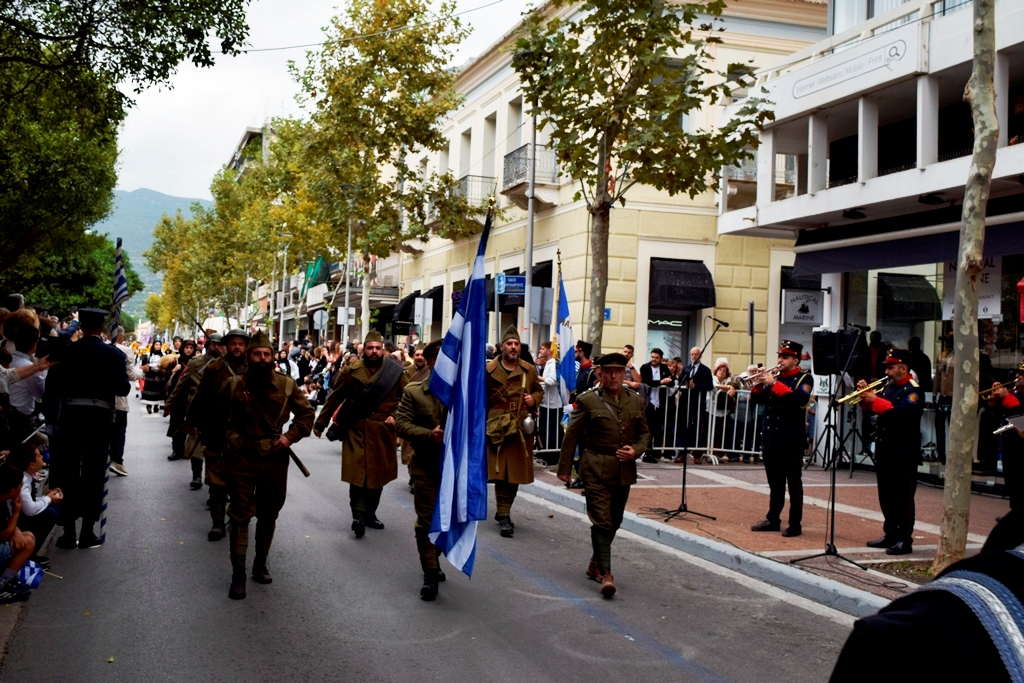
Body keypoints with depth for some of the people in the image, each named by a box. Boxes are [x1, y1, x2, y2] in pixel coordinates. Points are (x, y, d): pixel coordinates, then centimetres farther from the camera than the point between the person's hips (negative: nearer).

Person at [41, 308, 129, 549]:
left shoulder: (65, 351, 0)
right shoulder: (114, 354, -3)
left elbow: (52, 386, 0)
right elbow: (123, 389, -3)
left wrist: (51, 416, 11)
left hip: (70, 416, 1)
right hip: (99, 418, -1)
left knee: (67, 474, 8)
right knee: (93, 474, 6)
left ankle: (68, 532, 10)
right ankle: (87, 532, 7)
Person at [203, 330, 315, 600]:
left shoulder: (286, 385, -2)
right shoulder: (233, 385, -3)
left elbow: (306, 413, 7)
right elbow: (218, 421, 8)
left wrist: (290, 436, -8)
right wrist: (215, 452, 11)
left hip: (274, 459, 2)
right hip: (240, 458, -2)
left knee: (268, 514, 13)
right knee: (240, 514, -2)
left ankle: (260, 564, 30)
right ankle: (238, 575, 3)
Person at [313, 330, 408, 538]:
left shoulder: (396, 372, -1)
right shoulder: (350, 371, -2)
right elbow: (334, 399, 3)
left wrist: (397, 416, -6)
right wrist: (320, 423, 7)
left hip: (383, 431, 2)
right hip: (357, 430, -2)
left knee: (378, 475, 9)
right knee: (357, 472, -11)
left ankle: (370, 514, 23)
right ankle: (358, 515, -11)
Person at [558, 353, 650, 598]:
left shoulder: (635, 401, 8)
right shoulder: (587, 400, -5)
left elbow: (644, 433, 15)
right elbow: (572, 435, -2)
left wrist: (635, 450, -5)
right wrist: (564, 468, -1)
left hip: (624, 472, 5)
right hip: (596, 471, -5)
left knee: (614, 522, 13)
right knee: (601, 521, -9)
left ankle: (595, 565, 30)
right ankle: (606, 574, -9)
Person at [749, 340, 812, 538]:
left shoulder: (804, 379, -4)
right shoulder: (775, 378, 14)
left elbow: (800, 398, -24)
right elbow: (756, 400, 12)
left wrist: (775, 384, -24)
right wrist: (758, 383, -7)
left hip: (791, 441, -6)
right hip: (771, 439, 6)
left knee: (793, 483, 0)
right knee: (774, 483, 13)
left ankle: (795, 524, 5)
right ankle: (773, 519, 20)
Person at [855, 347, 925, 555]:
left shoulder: (913, 390, -10)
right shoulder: (888, 387, 15)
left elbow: (902, 413, -26)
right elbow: (870, 409, 15)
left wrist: (876, 400, -24)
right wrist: (865, 395, -3)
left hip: (903, 452, -8)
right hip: (884, 448, 8)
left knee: (903, 497, -3)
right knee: (886, 496, 12)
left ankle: (905, 540, 1)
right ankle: (890, 534, 22)